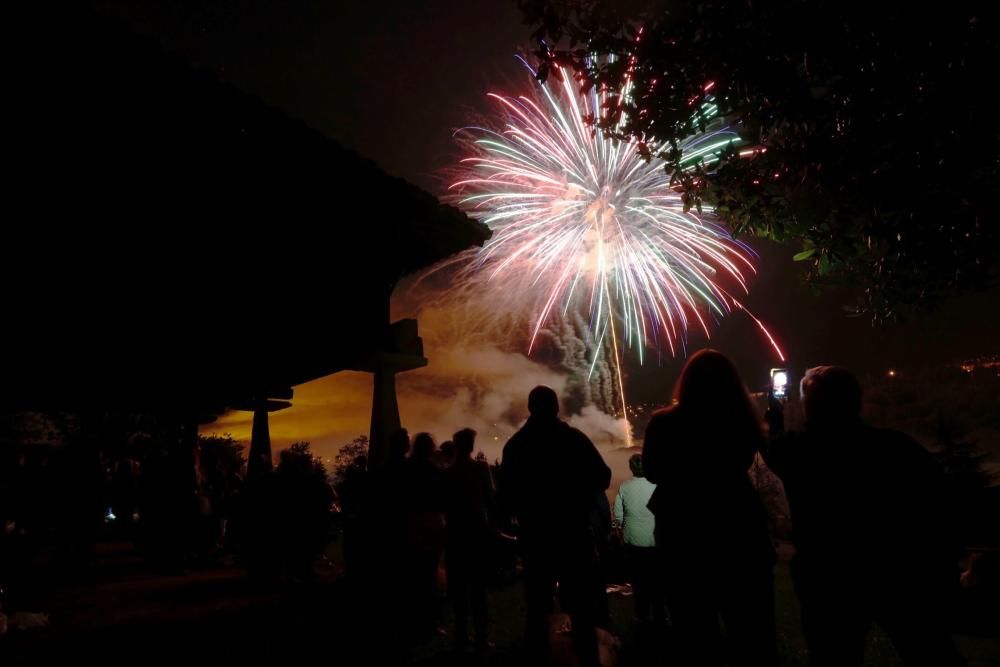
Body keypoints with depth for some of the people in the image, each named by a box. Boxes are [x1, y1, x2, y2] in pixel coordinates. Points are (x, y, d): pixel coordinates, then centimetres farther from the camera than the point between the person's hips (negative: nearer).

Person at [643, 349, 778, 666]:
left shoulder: (664, 423, -16)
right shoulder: (741, 420, -12)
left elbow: (652, 473, 0)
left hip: (682, 538, -1)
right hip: (738, 533, 1)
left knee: (696, 633, 14)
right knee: (751, 631, 17)